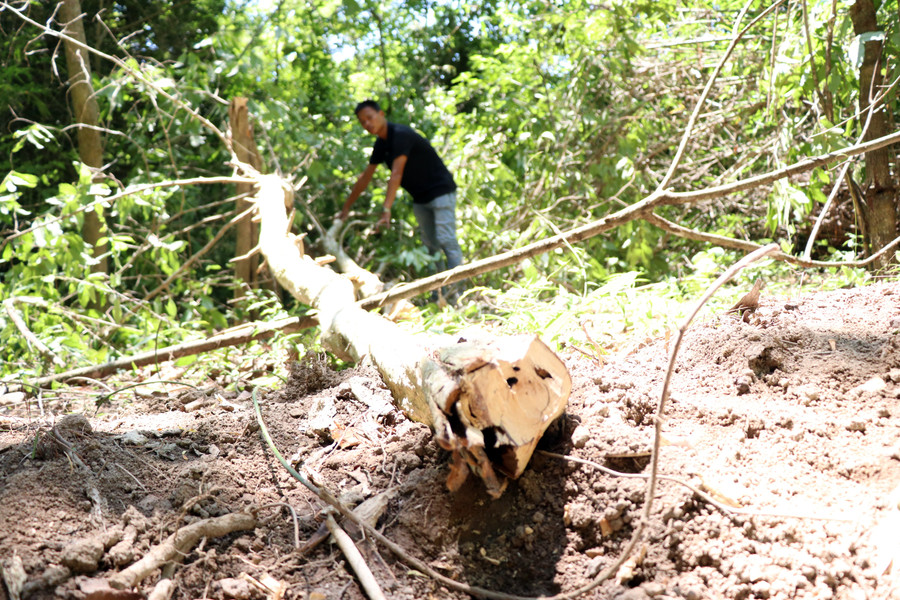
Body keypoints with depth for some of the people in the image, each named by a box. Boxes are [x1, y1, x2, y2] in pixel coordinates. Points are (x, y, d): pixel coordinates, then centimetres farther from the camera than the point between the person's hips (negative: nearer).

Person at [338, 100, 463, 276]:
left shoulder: (401, 134, -20)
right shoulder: (381, 143, 7)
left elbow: (396, 174, -31)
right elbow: (365, 177, 15)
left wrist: (386, 210, -38)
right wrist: (346, 208, 17)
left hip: (440, 191, -9)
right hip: (420, 198, 9)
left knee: (446, 240, -16)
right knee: (430, 245, 5)